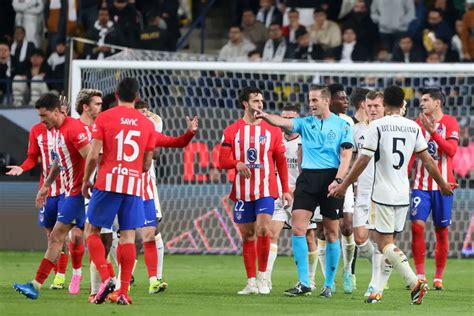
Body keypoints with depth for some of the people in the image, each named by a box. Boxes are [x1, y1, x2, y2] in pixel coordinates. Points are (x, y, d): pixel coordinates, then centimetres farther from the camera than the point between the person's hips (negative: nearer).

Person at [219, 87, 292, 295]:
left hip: (266, 190, -1)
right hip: (242, 191, 1)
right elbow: (223, 160, 3)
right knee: (247, 236, 4)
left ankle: (262, 276, -4)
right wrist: (237, 163, -19)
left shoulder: (272, 130, 6)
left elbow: (281, 161, 8)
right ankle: (251, 282, 10)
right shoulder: (232, 131, 5)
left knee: (263, 230, -16)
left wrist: (285, 189, 5)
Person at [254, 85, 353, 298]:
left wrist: (338, 180, -15)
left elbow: (346, 156, -2)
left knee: (331, 233, 3)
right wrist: (266, 117, -27)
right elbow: (283, 123, -7)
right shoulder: (305, 123, 11)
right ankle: (303, 283, -6)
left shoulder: (342, 125, 3)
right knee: (297, 227, -9)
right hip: (308, 177, 3)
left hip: (331, 178, -3)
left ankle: (329, 285, 12)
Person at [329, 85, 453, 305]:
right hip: (404, 194, 5)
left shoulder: (377, 126, -9)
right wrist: (442, 184, 22)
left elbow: (363, 160, -10)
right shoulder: (413, 127, 5)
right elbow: (427, 160, 9)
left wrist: (343, 186, -3)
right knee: (386, 241, 13)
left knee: (384, 242, -4)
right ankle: (378, 290, 11)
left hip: (383, 194, -5)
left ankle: (415, 282, -19)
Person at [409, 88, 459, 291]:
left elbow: (451, 150, -15)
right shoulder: (418, 124, 7)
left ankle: (439, 277, 11)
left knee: (441, 230, 3)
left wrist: (432, 132, -23)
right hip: (421, 184, 2)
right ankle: (420, 275, -6)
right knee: (417, 225, -11)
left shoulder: (450, 123, -2)